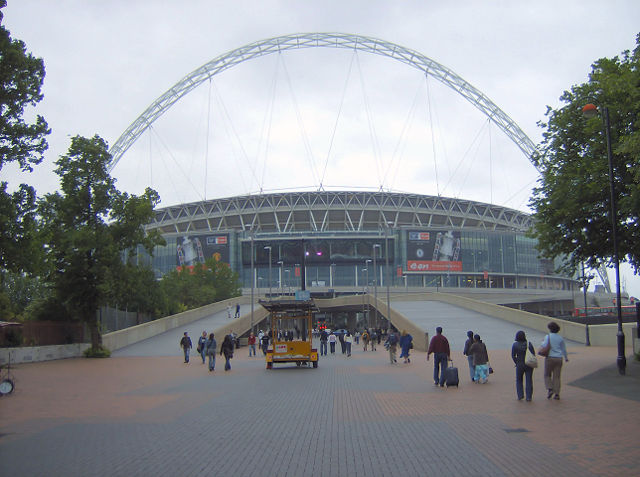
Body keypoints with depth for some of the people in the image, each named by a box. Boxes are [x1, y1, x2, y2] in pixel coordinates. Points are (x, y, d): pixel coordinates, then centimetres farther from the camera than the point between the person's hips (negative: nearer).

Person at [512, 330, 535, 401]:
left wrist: (517, 363, 5)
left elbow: (513, 356, -6)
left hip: (520, 365, 0)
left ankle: (520, 395, 10)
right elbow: (533, 354, -8)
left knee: (519, 380, 18)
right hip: (529, 364, 0)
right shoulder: (528, 344, -8)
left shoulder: (515, 344, -8)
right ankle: (529, 397, 6)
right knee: (529, 381, 8)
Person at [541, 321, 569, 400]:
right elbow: (564, 349, 15)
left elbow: (544, 346, -15)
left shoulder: (548, 337, -7)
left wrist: (542, 342, 8)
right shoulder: (560, 338, 6)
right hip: (559, 358, 3)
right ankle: (557, 394, 3)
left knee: (547, 375, 11)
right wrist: (566, 357, 31)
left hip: (550, 358, -3)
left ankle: (550, 389, -8)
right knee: (557, 376, 6)